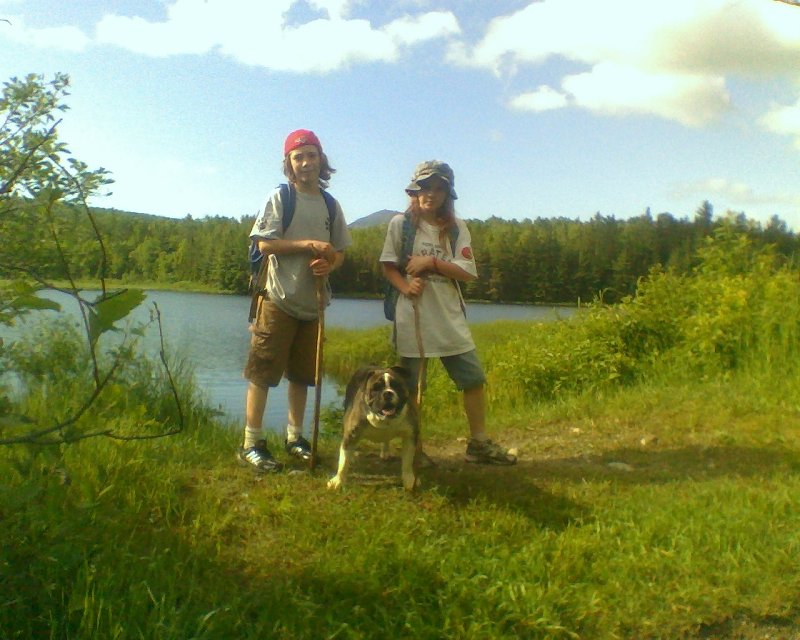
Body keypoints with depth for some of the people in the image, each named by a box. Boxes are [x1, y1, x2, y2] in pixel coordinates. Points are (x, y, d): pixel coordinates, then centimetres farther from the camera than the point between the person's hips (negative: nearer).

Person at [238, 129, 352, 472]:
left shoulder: (330, 205, 13)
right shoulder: (280, 198, -2)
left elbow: (339, 251, 16)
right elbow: (265, 244, -10)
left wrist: (329, 264, -6)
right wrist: (309, 244, -17)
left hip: (313, 303, 5)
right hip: (279, 300, -5)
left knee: (302, 374, 13)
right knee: (261, 373, -4)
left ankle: (294, 437, 26)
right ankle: (251, 443, 3)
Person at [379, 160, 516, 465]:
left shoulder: (457, 228, 5)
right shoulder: (401, 223, 0)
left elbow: (467, 273, -3)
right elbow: (388, 266, 0)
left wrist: (431, 261, -14)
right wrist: (406, 286, -18)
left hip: (450, 319, 3)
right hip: (412, 318, -3)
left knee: (474, 379, 5)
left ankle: (479, 443, 18)